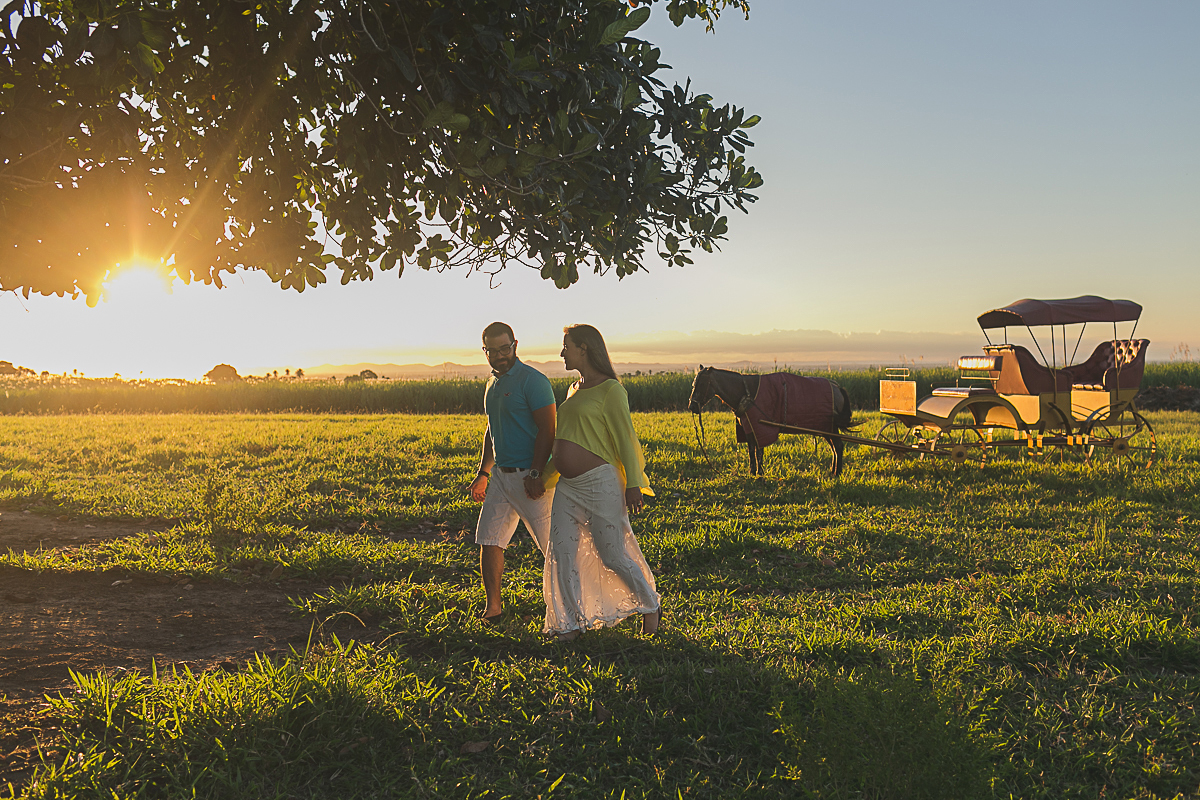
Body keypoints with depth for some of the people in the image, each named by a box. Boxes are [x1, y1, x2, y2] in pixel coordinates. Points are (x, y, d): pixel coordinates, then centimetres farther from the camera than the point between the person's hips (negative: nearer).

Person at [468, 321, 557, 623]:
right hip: (500, 474, 8)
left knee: (553, 544, -2)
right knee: (488, 540, 3)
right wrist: (483, 473, 22)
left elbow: (547, 430, -16)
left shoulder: (533, 380, -11)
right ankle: (493, 607, 12)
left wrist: (536, 475, -22)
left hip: (530, 476, -8)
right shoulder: (493, 384, 16)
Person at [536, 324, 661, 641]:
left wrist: (633, 484, -13)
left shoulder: (611, 390, -8)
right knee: (562, 553, 1)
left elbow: (625, 438, -10)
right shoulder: (574, 390, 16)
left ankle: (650, 605, 22)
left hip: (599, 483, -8)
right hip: (567, 487, 8)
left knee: (613, 556, -1)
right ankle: (571, 623, 12)